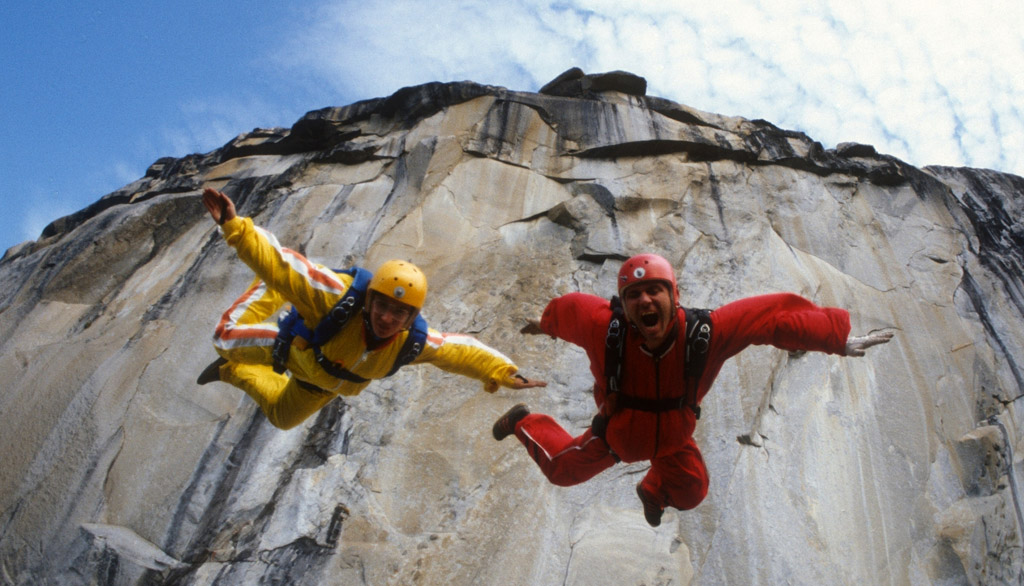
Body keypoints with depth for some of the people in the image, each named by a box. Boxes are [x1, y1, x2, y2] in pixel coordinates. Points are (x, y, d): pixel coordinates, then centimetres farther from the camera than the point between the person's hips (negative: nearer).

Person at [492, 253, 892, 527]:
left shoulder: (707, 332, -40)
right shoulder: (604, 327, -41)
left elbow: (775, 314, -30)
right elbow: (570, 308, -19)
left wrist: (840, 339, -26)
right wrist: (545, 325, 4)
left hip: (673, 439, 2)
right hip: (617, 434, -2)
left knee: (691, 494, 26)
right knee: (562, 469, 16)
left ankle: (652, 491, 64)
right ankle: (524, 421, 46)